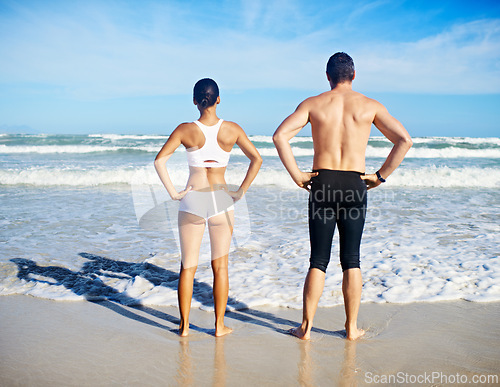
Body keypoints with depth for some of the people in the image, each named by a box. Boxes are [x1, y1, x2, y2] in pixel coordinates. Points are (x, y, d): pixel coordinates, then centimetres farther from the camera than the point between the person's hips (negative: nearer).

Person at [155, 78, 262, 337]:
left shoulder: (185, 130, -6)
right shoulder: (232, 129, -2)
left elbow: (159, 160, -13)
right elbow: (256, 159, -2)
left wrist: (173, 192, -7)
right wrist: (241, 191, 0)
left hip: (192, 201, 0)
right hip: (221, 200, 1)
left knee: (188, 266, 11)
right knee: (220, 266, 11)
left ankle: (184, 325, 17)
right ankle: (220, 325, 16)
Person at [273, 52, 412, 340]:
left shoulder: (313, 103, 3)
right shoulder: (369, 105, 4)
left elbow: (280, 136, -9)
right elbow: (404, 140, -3)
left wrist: (297, 175, -5)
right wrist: (380, 176, 1)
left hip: (322, 183, 0)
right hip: (355, 185, 0)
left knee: (318, 260, 7)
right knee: (351, 260, 10)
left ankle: (307, 326, 12)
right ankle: (352, 328, 19)